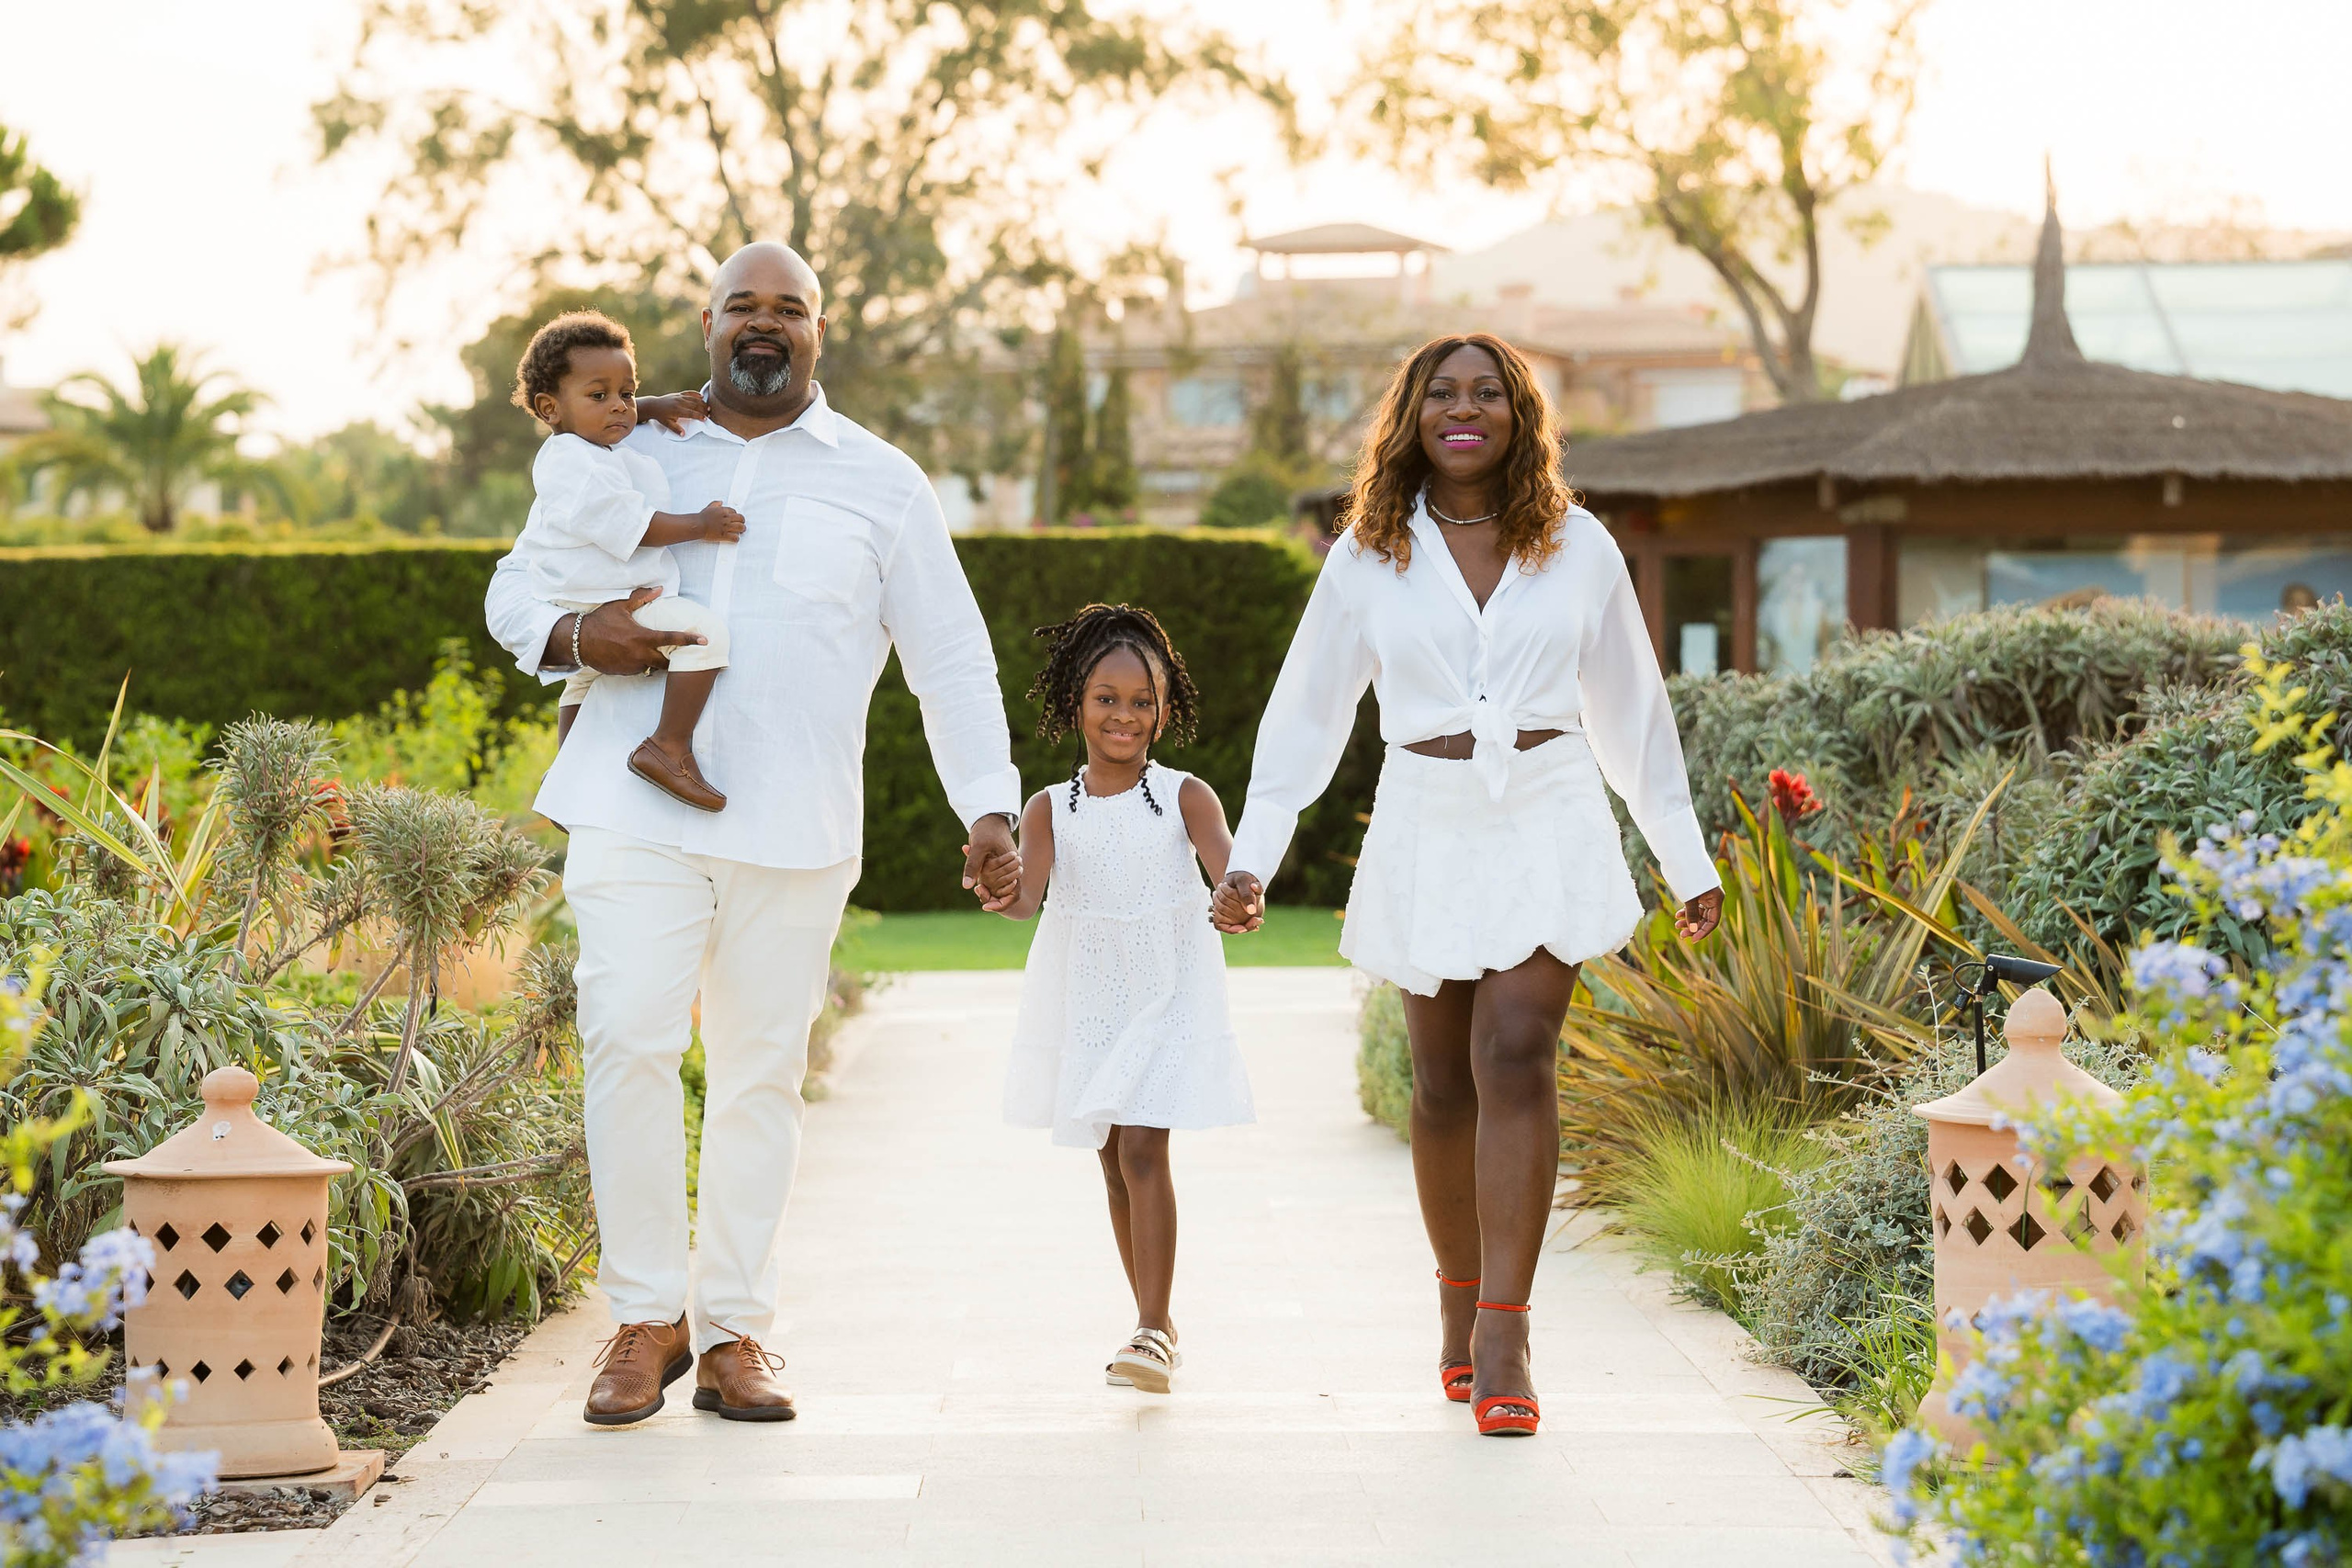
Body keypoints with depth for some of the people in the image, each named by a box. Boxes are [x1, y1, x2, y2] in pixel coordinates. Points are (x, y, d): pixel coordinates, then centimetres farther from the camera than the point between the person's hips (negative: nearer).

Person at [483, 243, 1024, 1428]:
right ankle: (647, 1315, 0)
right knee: (627, 1040, -13)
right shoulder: (632, 455, 15)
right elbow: (513, 587, 21)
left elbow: (954, 663, 12)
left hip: (793, 831, 0)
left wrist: (989, 812, 0)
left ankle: (734, 1329, 13)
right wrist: (575, 635, -3)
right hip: (636, 808, 0)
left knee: (761, 1073, 2)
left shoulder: (881, 484, 13)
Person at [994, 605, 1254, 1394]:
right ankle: (1156, 1321, 25)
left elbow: (1230, 868, -19)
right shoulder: (1051, 809, -2)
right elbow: (1030, 895, -15)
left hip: (1165, 1001, -3)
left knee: (1142, 1152, -14)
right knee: (1114, 1164, 11)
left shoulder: (1184, 797, -6)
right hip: (1087, 1004, 3)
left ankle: (1152, 1331, -11)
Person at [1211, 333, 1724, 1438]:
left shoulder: (1577, 548, 7)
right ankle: (1459, 1308, 26)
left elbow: (1631, 713, 13)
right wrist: (1250, 858, 0)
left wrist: (1687, 861, 14)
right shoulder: (1369, 557, 6)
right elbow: (1306, 712, 8)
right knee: (1445, 1086, 7)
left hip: (1548, 822, -1)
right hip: (1426, 831, 1)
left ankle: (1502, 1341, -16)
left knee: (1515, 1058, -15)